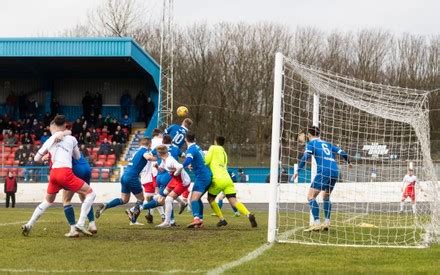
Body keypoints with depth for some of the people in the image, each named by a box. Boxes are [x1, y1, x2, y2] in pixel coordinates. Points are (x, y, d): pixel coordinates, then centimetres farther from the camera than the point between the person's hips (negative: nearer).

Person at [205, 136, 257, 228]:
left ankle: (221, 219, 9)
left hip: (218, 179, -5)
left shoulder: (213, 148, 8)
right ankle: (249, 215, -30)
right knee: (233, 201, -6)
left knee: (211, 198, 17)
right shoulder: (224, 153, 28)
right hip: (227, 179, 5)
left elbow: (207, 161, -2)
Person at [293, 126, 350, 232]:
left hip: (324, 171, -7)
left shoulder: (311, 143, 8)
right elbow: (342, 153, 24)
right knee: (326, 197, 25)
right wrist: (348, 162, 42)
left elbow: (305, 156, -9)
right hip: (335, 171, 7)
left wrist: (298, 170, -11)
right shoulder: (327, 144, 25)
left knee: (311, 196, -6)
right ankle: (327, 223, 18)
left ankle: (317, 223, -19)